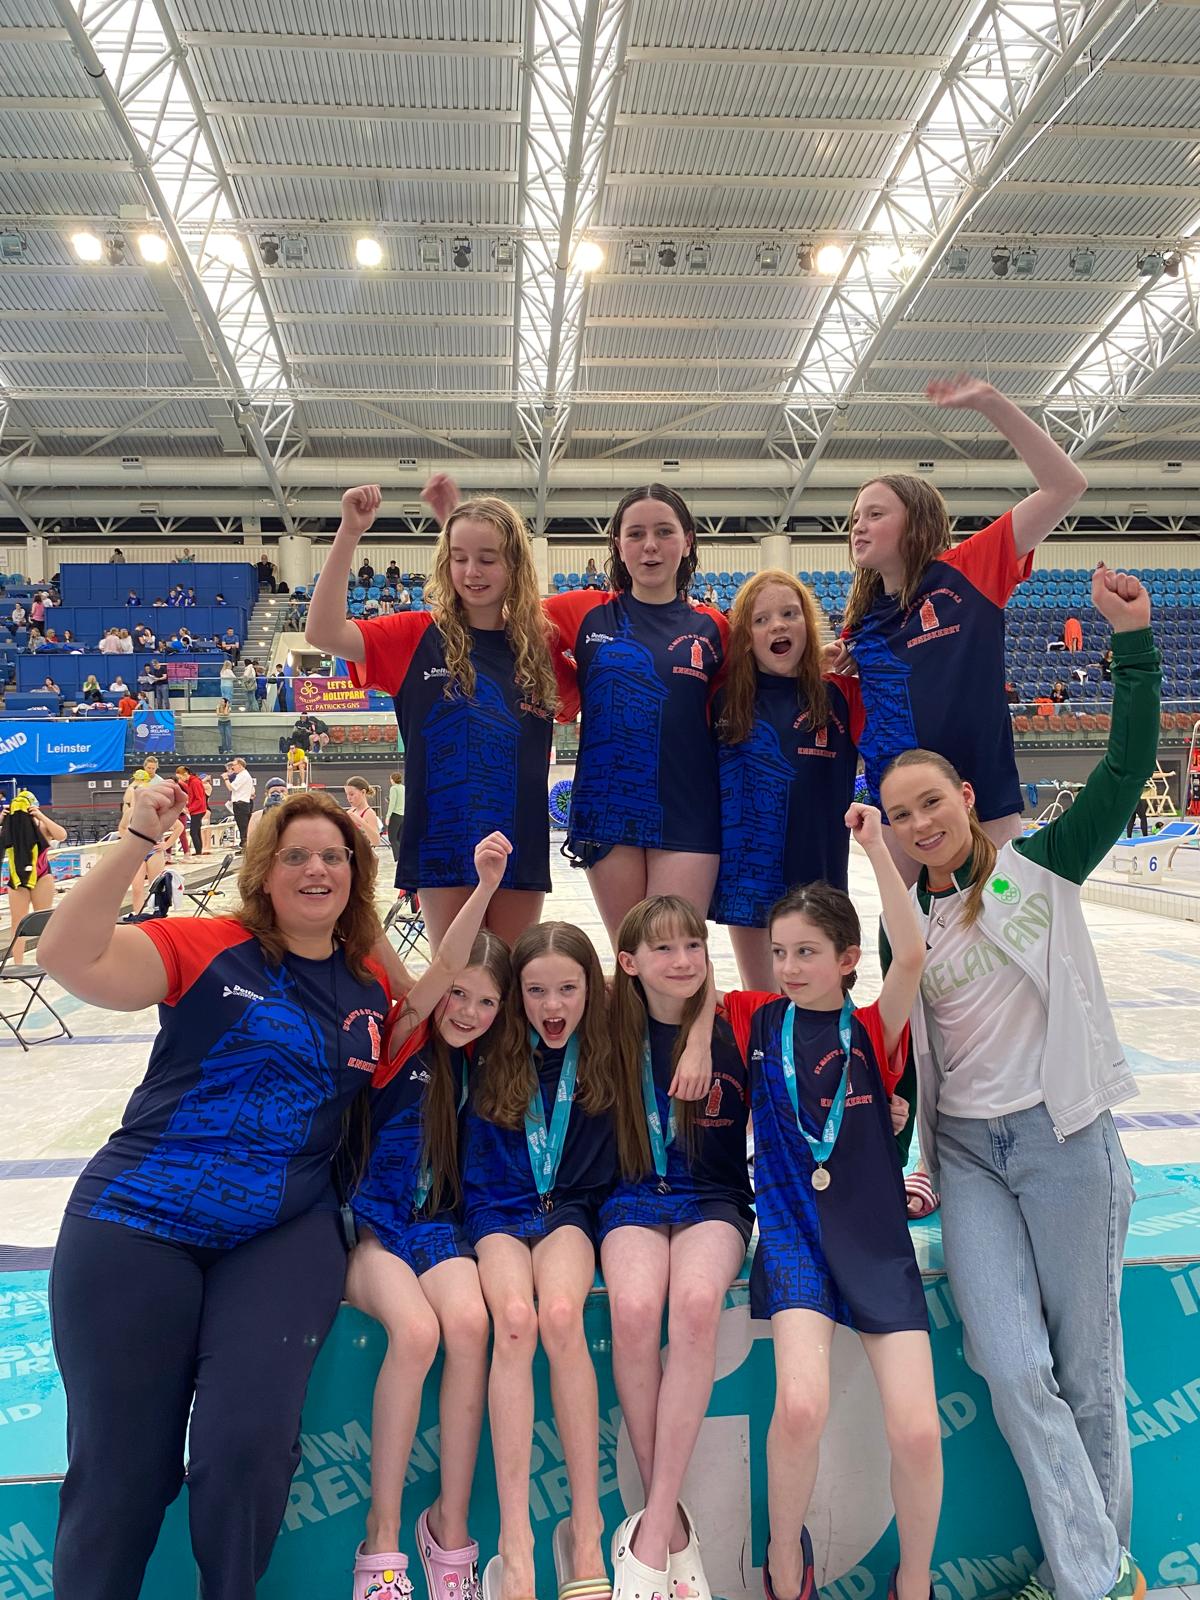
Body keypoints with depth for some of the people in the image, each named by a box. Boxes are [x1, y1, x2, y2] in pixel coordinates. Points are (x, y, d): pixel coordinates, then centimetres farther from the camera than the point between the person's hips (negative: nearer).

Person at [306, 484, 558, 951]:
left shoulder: (537, 644, 5)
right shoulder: (419, 636, -2)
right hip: (443, 839, -2)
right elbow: (323, 631, -13)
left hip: (520, 840, 2)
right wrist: (349, 534, -19)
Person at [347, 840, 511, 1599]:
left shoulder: (475, 1063, 8)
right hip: (369, 1222, -3)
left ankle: (451, 1521, -12)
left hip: (438, 1225, 4)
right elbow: (437, 972, -25)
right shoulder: (404, 1039, -6)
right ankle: (383, 1535, -14)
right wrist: (486, 886, -37)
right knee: (417, 1330, -31)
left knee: (470, 1323, -28)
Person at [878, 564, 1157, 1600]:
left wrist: (1133, 641, -18)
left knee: (1088, 1367, 8)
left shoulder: (1040, 867, -1)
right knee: (1012, 1368, -6)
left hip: (1063, 1134, -2)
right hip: (965, 1151, 2)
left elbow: (1128, 768, -10)